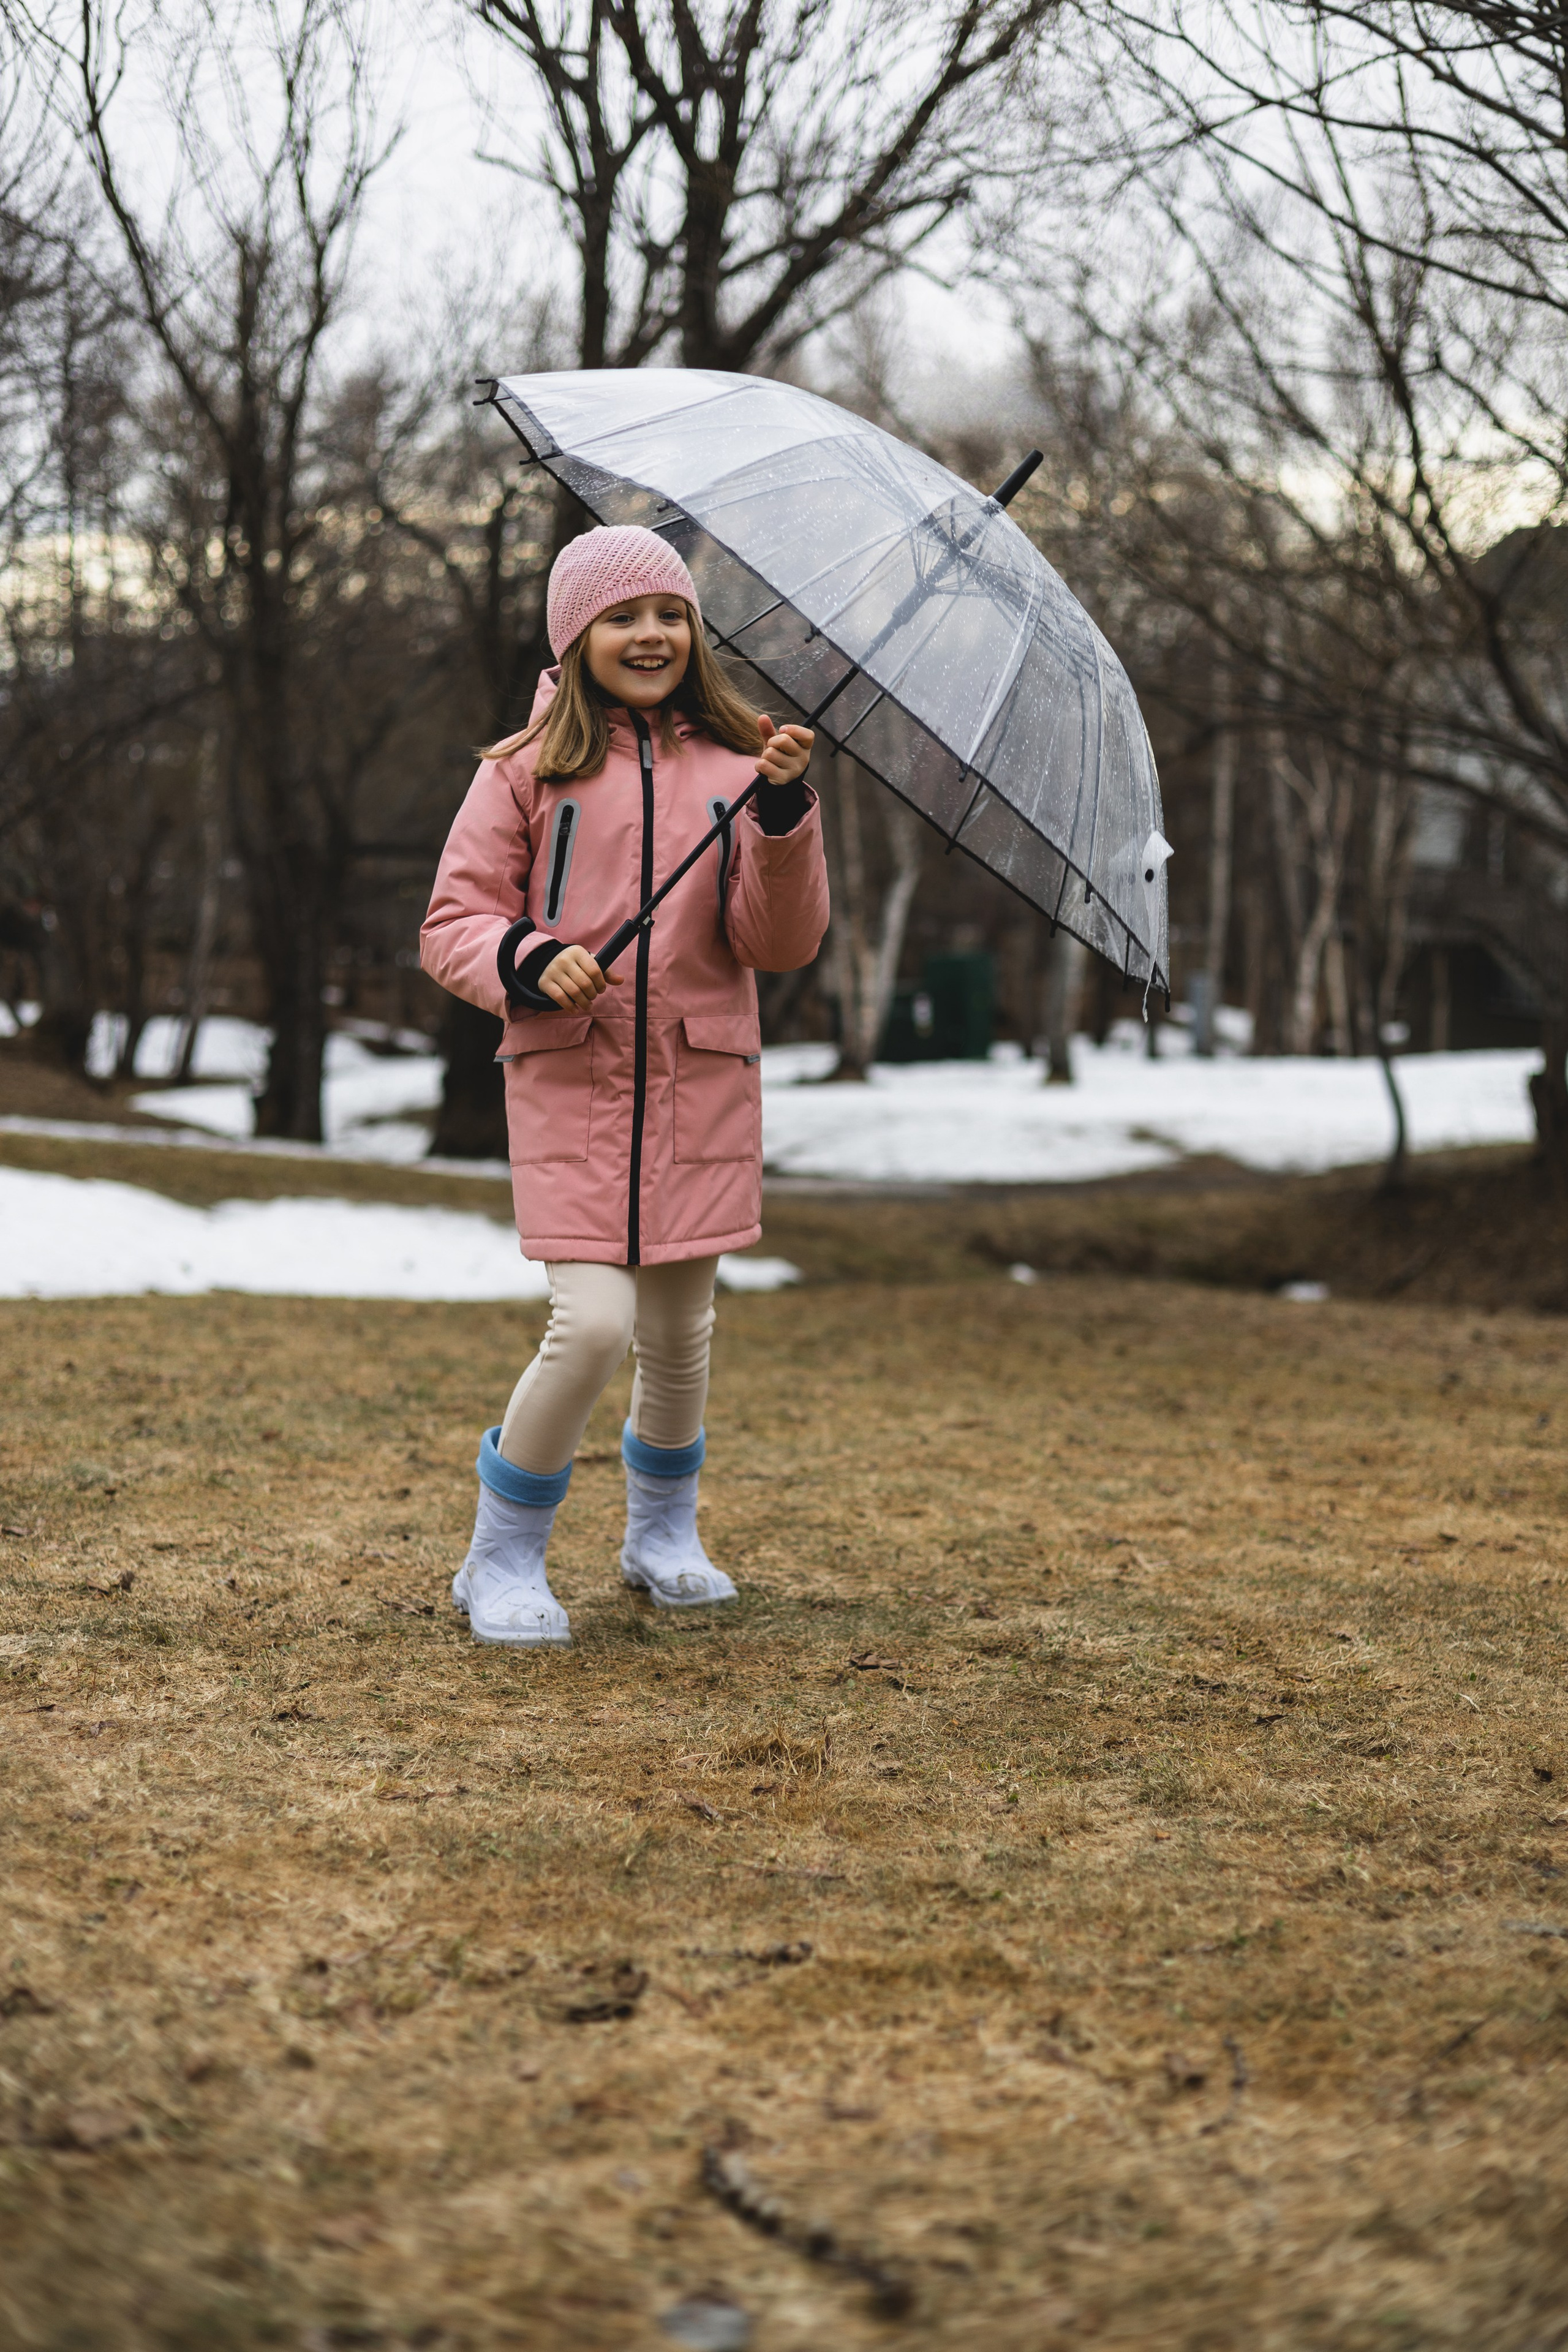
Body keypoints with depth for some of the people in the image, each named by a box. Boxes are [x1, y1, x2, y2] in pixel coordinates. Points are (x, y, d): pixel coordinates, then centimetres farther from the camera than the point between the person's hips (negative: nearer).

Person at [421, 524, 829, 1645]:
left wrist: (785, 815, -16)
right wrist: (529, 959, -19)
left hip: (702, 1085, 3)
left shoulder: (736, 764, 6)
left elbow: (783, 944, -2)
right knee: (594, 1322, -14)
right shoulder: (526, 773, 0)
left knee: (681, 1327, 12)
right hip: (570, 1086, -3)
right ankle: (505, 1559, 6)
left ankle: (665, 1531, 37)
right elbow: (451, 925, 1)